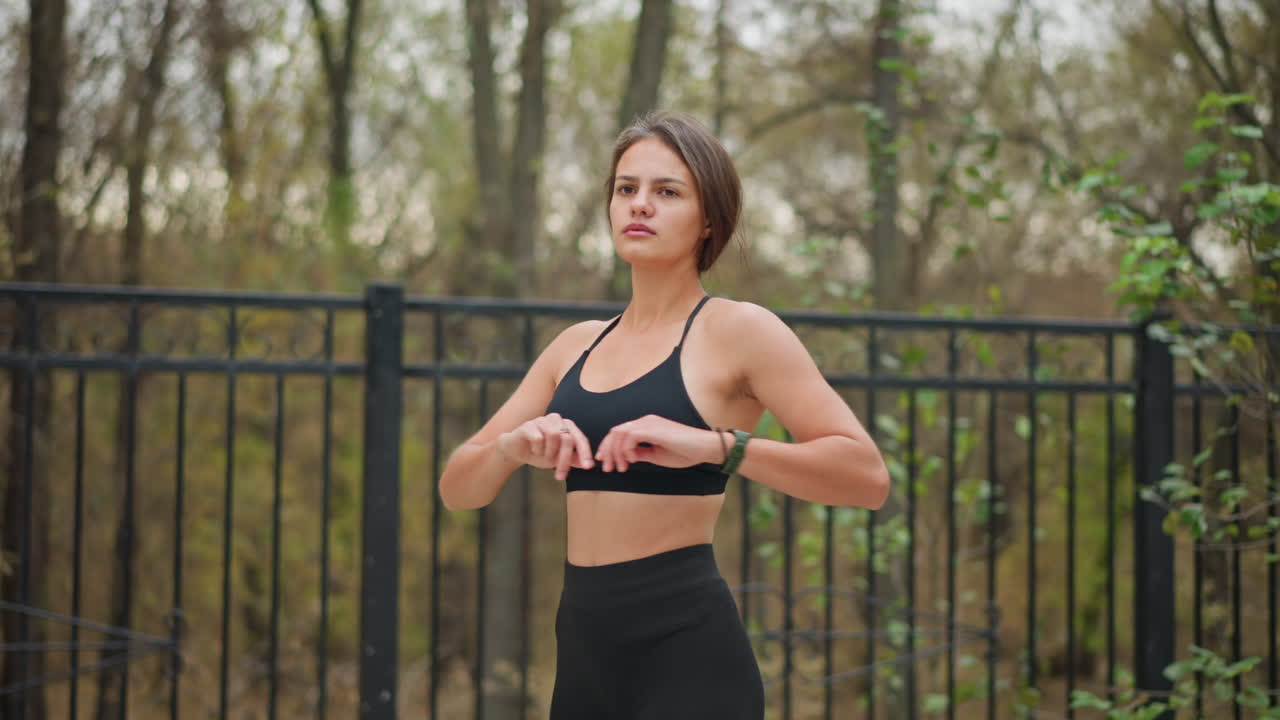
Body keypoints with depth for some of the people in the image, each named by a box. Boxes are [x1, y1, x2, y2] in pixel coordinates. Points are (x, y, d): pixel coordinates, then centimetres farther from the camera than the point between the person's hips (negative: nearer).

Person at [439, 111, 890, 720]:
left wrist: (715, 446, -26)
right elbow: (457, 487, 11)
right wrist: (513, 446, -11)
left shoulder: (737, 330, -4)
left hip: (687, 654, -6)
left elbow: (867, 476, -14)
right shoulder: (576, 346, 14)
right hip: (585, 652, 6)